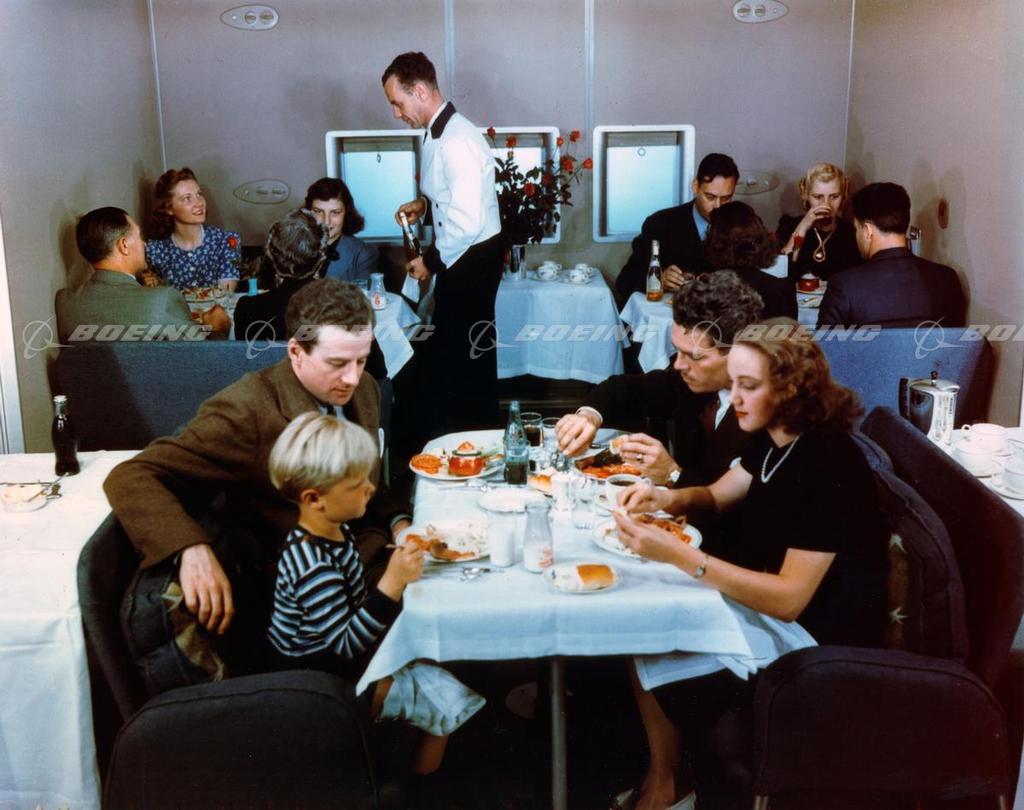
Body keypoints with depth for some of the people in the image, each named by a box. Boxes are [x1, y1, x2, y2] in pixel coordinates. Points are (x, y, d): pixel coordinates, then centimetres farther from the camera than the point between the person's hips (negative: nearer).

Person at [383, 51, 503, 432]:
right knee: (446, 346, 19)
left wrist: (432, 262, -16)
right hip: (457, 257, 10)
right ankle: (449, 428, 35)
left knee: (470, 351, 4)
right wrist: (423, 203, 4)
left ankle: (478, 432, 21)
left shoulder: (458, 141, -24)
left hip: (473, 258, -10)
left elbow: (467, 223, -29)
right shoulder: (437, 133, 6)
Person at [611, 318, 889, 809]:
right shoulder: (775, 437, -3)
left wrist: (675, 554, -36)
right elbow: (718, 495, 14)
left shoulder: (825, 465, -28)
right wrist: (666, 498, -9)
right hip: (764, 599, 8)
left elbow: (787, 599, -30)